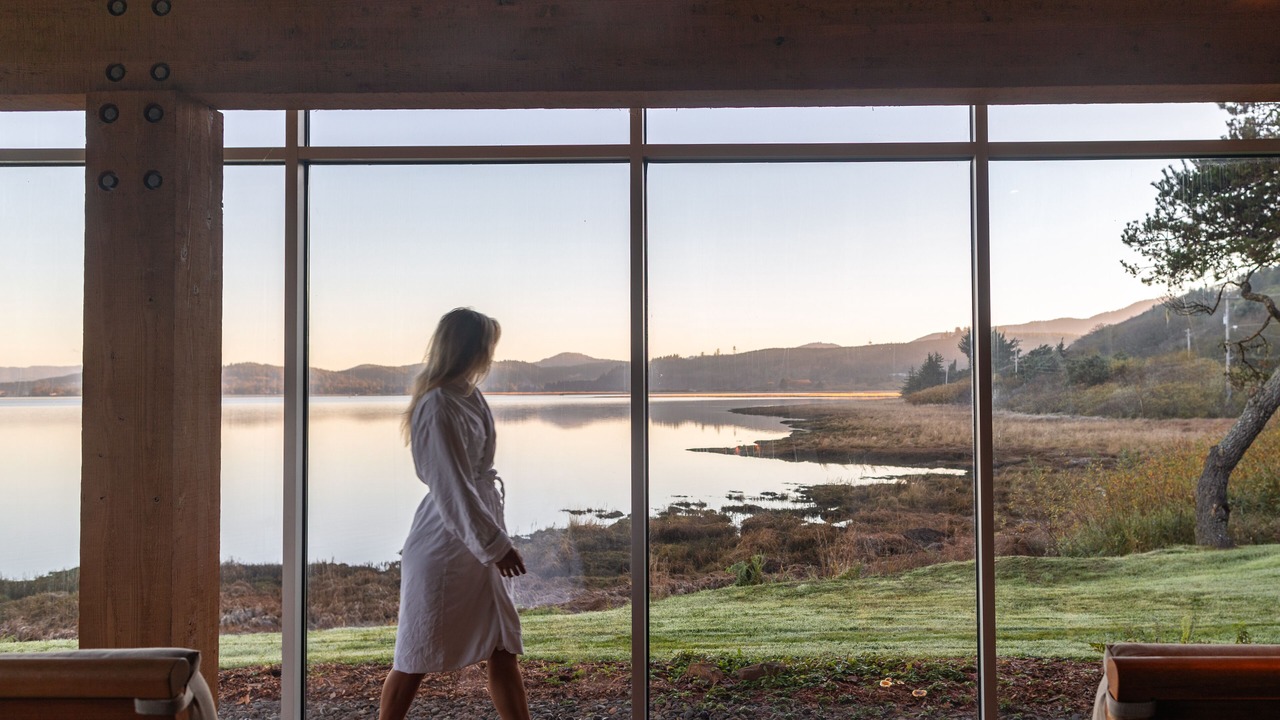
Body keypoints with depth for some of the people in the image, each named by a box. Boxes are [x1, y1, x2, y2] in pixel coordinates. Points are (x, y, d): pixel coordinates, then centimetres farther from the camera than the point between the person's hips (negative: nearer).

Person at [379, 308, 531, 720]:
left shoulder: (469, 396, 6)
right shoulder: (438, 408, -21)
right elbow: (453, 490, -21)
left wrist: (496, 536, 16)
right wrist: (495, 545, -16)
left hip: (476, 545, 9)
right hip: (443, 549, -9)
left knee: (503, 648, 11)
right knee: (417, 657, 6)